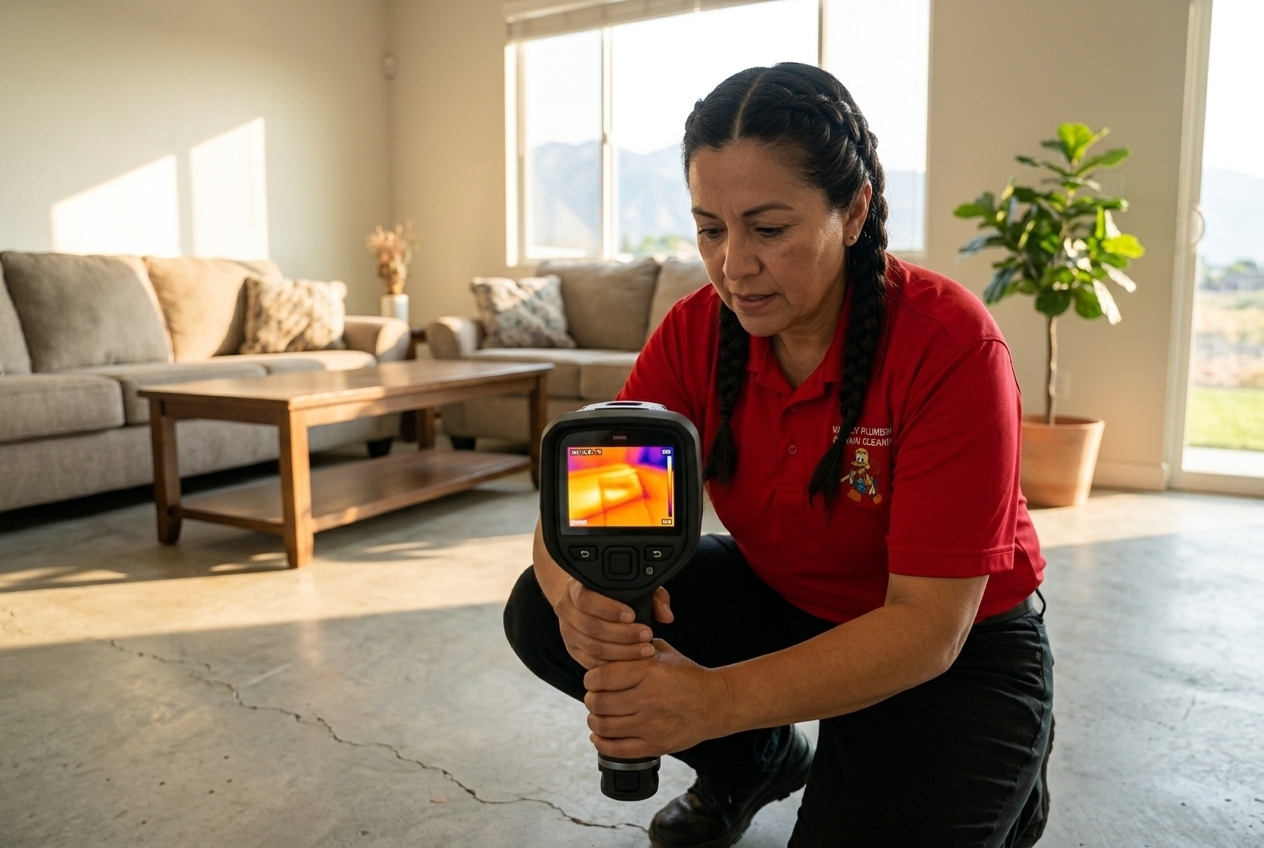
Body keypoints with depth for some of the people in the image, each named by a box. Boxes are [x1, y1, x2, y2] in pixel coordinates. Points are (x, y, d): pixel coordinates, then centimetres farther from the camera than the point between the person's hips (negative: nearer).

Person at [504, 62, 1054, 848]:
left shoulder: (948, 343, -27)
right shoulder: (695, 333, -14)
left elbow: (928, 626, -30)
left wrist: (717, 699, -44)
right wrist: (579, 596, -41)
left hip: (958, 648, -3)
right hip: (784, 604, 4)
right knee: (540, 614, -11)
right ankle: (757, 763, 13)